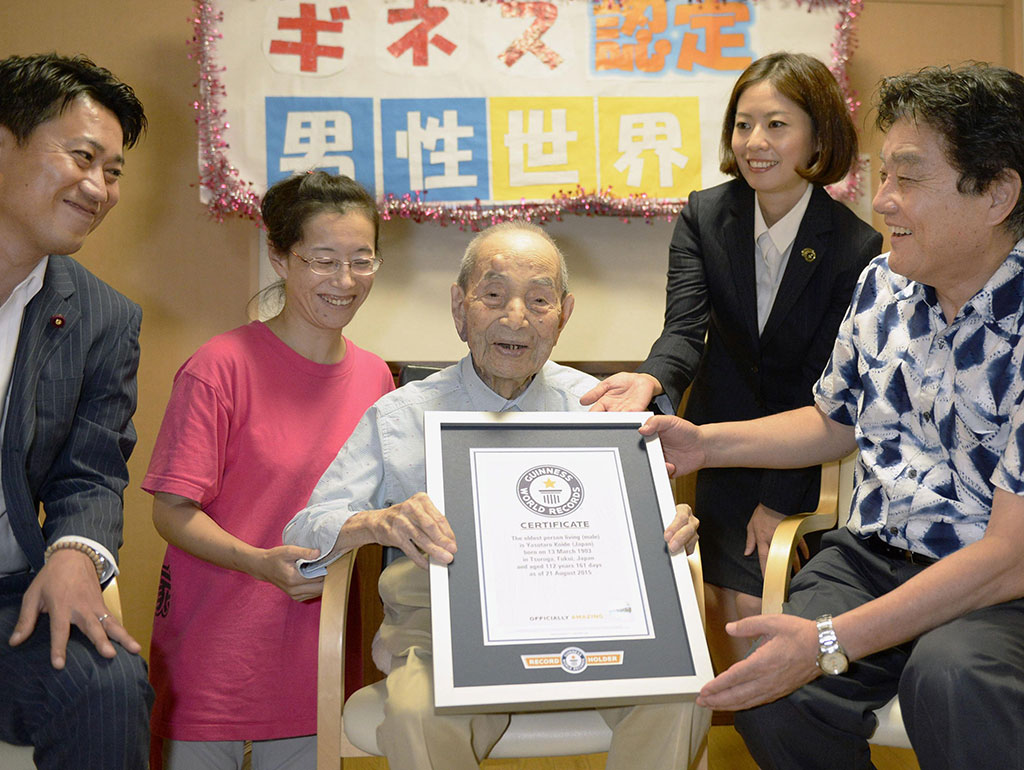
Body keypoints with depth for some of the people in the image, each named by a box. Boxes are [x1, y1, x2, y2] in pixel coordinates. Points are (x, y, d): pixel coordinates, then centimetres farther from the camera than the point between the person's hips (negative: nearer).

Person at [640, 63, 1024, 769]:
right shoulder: (882, 284, 4)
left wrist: (831, 643, -29)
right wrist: (702, 443, 10)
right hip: (875, 556, 5)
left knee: (951, 675, -38)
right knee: (771, 699, -21)